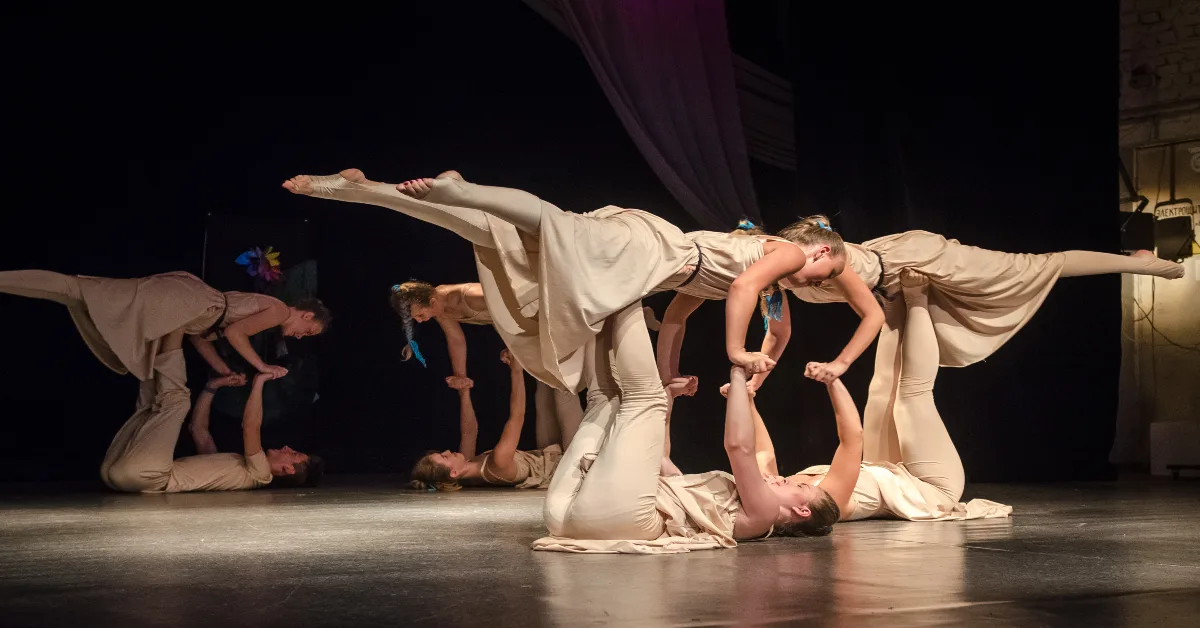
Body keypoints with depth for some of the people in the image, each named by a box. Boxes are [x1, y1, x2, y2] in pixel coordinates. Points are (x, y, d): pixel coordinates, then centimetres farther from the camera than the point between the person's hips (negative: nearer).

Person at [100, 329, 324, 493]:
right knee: (152, 405, 28)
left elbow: (250, 427, -14)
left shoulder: (259, 474, 1)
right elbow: (199, 430, 34)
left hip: (147, 475, -9)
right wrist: (212, 386, 28)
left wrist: (258, 383, -4)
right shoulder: (234, 466, 28)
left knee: (175, 399, -9)